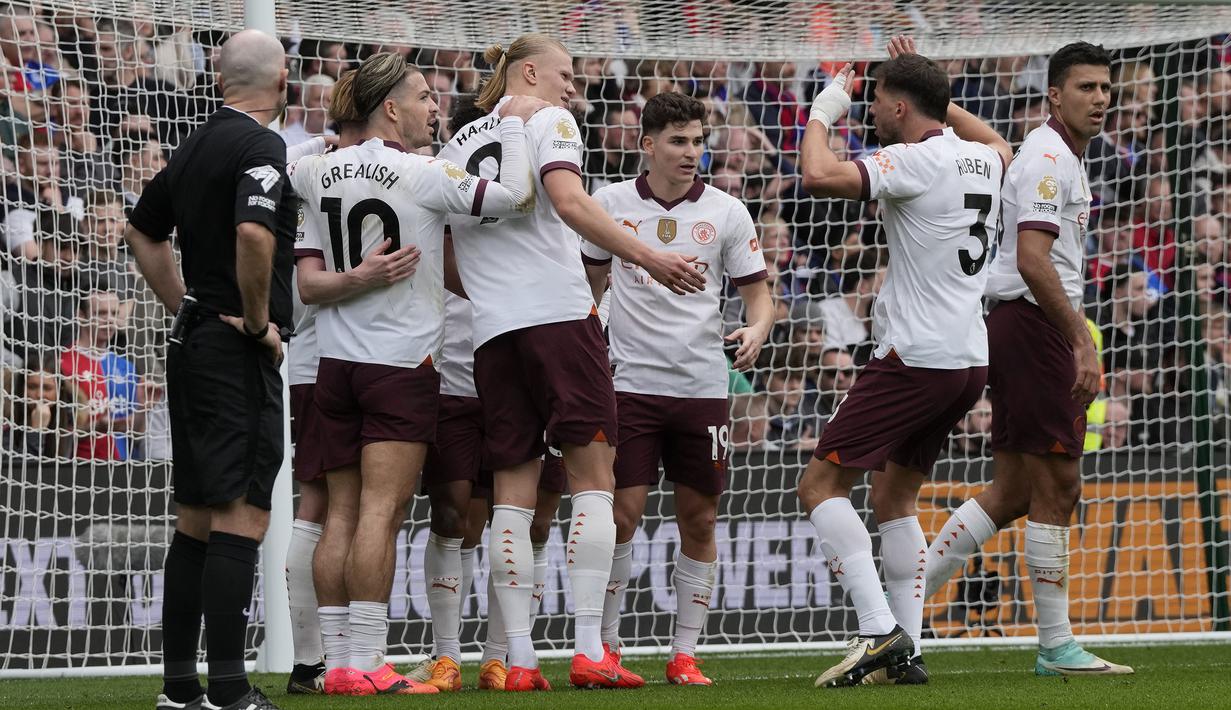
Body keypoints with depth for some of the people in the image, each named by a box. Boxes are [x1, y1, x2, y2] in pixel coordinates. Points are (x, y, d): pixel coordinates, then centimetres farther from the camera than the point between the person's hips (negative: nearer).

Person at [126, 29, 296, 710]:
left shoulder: (194, 147, 14)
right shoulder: (261, 146, -12)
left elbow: (141, 231, 25)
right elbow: (253, 232, -29)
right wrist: (258, 319, -16)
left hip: (193, 341, 9)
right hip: (237, 351, -9)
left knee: (196, 516, 11)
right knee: (241, 514, -10)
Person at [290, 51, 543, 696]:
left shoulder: (317, 173, 6)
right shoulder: (423, 174, -12)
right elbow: (515, 196, -16)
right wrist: (516, 123, -3)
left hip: (334, 364, 6)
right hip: (402, 364, -6)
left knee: (343, 513, 6)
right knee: (381, 512, -8)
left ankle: (337, 663, 5)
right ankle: (366, 664, -12)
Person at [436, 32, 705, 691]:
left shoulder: (457, 142, 21)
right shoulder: (548, 120, 3)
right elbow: (568, 202, -14)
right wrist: (648, 257, -19)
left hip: (492, 329, 6)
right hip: (560, 312, -6)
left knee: (513, 491, 4)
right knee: (592, 477, -4)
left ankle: (519, 659, -3)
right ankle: (589, 650, -13)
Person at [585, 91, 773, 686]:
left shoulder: (726, 212, 3)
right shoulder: (611, 203, 3)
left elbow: (756, 290, 7)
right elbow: (588, 280, 17)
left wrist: (756, 329, -14)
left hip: (703, 386, 1)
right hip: (631, 384, -1)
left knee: (699, 520, 3)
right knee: (622, 515, -8)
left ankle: (684, 655, 13)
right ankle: (605, 647, 5)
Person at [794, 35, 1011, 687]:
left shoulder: (915, 161, -13)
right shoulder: (984, 161, 11)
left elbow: (819, 176, -26)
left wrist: (822, 113, -7)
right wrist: (932, 88, 35)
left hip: (914, 359, -9)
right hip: (970, 360, 9)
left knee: (821, 483, -4)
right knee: (894, 495, 17)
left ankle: (879, 628, -16)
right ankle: (905, 651, 11)